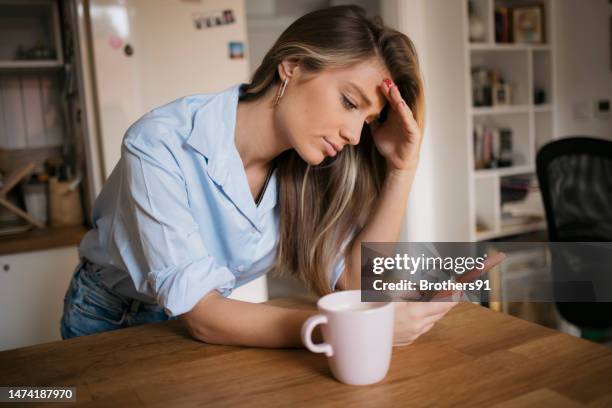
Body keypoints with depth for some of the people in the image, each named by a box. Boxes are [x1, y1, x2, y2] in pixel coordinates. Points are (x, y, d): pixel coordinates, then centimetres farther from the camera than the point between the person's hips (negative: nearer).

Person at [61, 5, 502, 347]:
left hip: (213, 321, 3)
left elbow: (352, 280, -15)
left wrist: (400, 171, -23)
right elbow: (203, 316, -30)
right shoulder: (162, 146, -28)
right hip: (109, 323, -2)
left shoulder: (304, 168, -12)